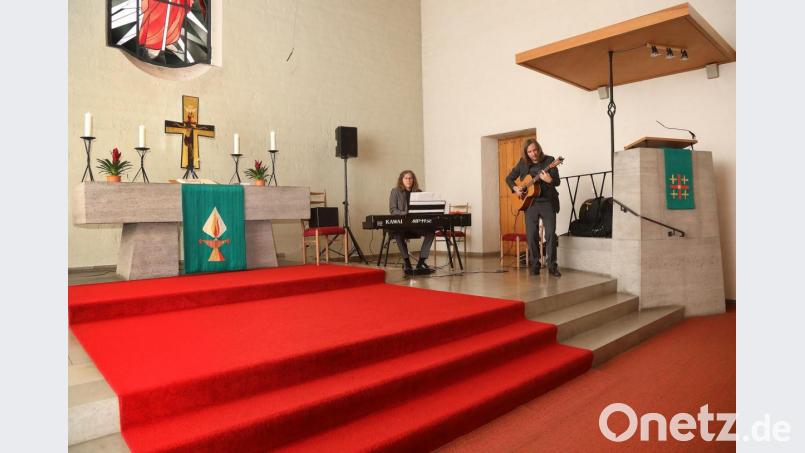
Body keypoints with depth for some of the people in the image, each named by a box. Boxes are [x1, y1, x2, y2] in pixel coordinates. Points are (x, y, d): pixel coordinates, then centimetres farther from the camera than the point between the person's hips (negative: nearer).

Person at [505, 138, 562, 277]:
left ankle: (551, 265, 4)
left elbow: (557, 181, -7)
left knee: (551, 233, -7)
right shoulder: (523, 163, 6)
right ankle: (535, 265, 12)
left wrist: (549, 180, -28)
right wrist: (515, 188, -3)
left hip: (548, 202, -2)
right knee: (531, 235, 1)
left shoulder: (549, 160, -1)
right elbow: (509, 178, 15)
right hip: (529, 202, 2)